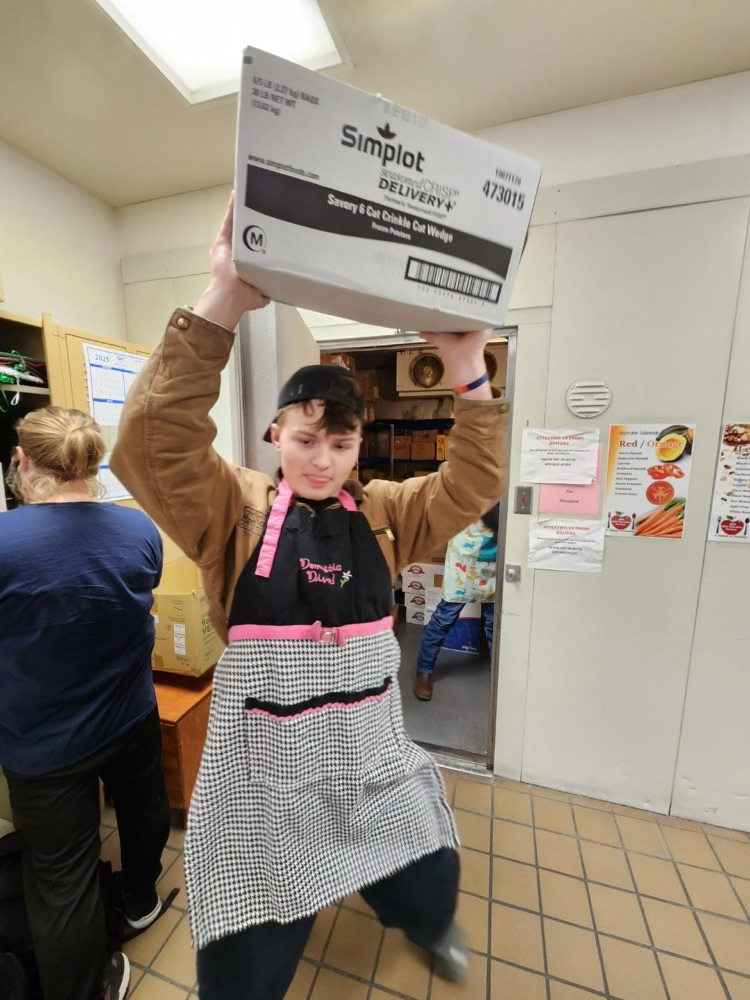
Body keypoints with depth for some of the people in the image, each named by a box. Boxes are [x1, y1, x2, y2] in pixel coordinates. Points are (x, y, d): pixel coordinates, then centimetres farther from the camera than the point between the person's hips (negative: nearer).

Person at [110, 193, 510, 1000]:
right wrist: (221, 304, -33)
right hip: (264, 766, -2)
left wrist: (467, 370, -20)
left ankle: (427, 929, 65)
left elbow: (471, 486, -9)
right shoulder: (236, 511, -12)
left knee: (430, 891, 27)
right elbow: (151, 445, -26)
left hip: (372, 754, 4)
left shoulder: (381, 514, -4)